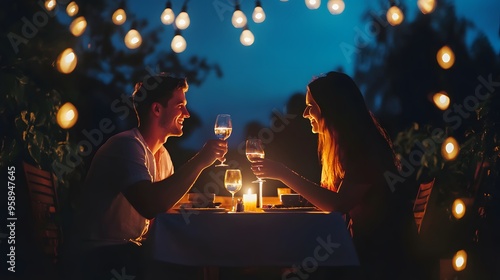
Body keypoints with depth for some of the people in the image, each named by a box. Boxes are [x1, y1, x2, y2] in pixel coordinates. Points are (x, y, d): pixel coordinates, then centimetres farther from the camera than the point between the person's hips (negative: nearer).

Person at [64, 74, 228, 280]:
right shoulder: (128, 145, -18)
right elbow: (149, 205, -34)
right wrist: (199, 162, -28)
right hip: (106, 255, -9)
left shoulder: (161, 152, 12)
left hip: (135, 247, 9)